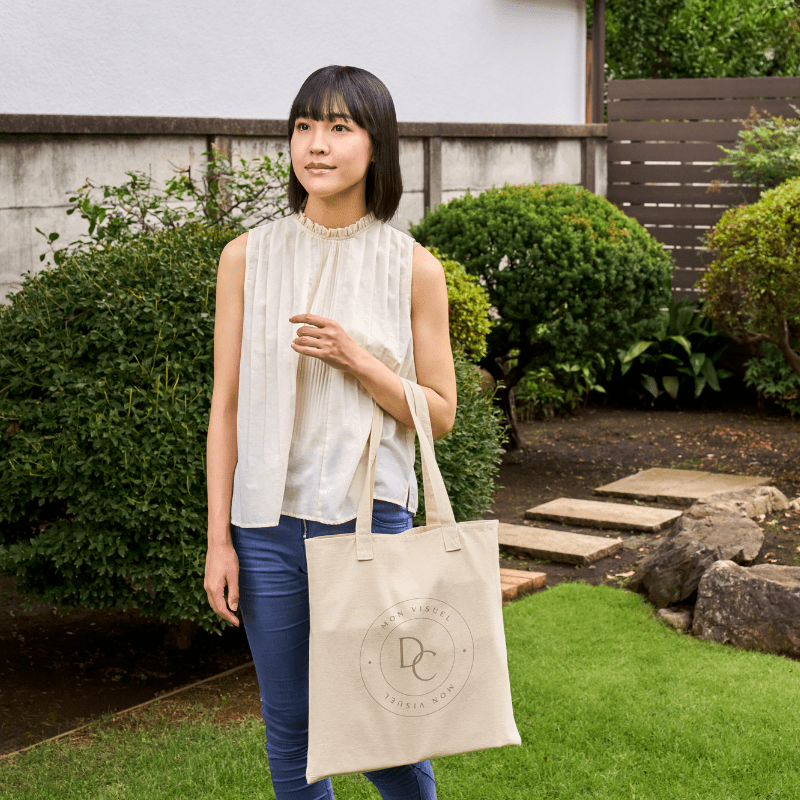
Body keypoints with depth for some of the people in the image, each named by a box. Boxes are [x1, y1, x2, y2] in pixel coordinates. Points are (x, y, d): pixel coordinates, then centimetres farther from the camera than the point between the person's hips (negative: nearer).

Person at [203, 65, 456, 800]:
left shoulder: (412, 268, -2)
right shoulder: (249, 257, 1)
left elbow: (439, 414, 1)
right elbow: (227, 406, 3)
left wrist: (356, 360, -15)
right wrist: (219, 538, 0)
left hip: (370, 517, -1)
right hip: (269, 520, 1)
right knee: (290, 730, 11)